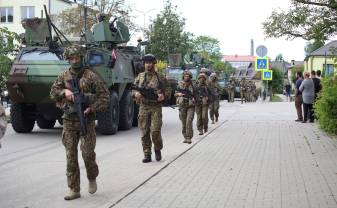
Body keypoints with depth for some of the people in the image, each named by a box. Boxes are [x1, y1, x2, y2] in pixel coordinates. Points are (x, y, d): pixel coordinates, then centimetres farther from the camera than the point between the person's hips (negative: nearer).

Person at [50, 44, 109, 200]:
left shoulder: (91, 76, -2)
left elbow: (105, 96, -3)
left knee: (87, 153, -8)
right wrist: (64, 91, -9)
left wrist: (92, 108, -16)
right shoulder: (64, 76, 9)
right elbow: (53, 92, 11)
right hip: (69, 121, 3)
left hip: (86, 119, -3)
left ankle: (92, 179, 20)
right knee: (71, 156, 2)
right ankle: (74, 190, 8)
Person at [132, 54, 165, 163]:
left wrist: (162, 96, -16)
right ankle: (147, 155, 8)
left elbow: (164, 92, 7)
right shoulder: (140, 76, 10)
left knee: (155, 131, -10)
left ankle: (158, 150, 15)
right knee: (144, 132, 1)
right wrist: (136, 93, -12)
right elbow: (133, 90, 11)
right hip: (143, 107, 3)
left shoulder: (159, 77, 4)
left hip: (156, 108, -2)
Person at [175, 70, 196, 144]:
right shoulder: (180, 84, 6)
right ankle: (185, 137, 18)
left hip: (191, 106, -3)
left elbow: (196, 95, 6)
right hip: (182, 105, 3)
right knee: (184, 123, 7)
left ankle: (189, 138, -11)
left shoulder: (192, 85, 0)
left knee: (189, 122, -14)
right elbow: (175, 94, 13)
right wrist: (179, 94, -8)